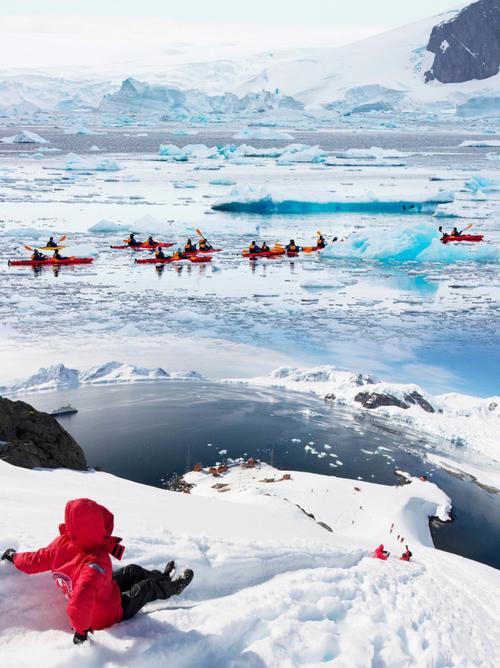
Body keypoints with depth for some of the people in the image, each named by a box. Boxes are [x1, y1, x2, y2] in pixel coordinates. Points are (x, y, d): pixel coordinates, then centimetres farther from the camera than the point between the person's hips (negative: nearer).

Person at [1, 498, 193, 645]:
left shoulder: (61, 543, -24)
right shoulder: (98, 562, -45)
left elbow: (35, 561, -9)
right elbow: (83, 597, -56)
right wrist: (81, 629, -40)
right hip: (109, 614, -7)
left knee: (133, 571, 21)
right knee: (148, 587, 12)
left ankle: (161, 577, 46)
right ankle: (171, 588, 42)